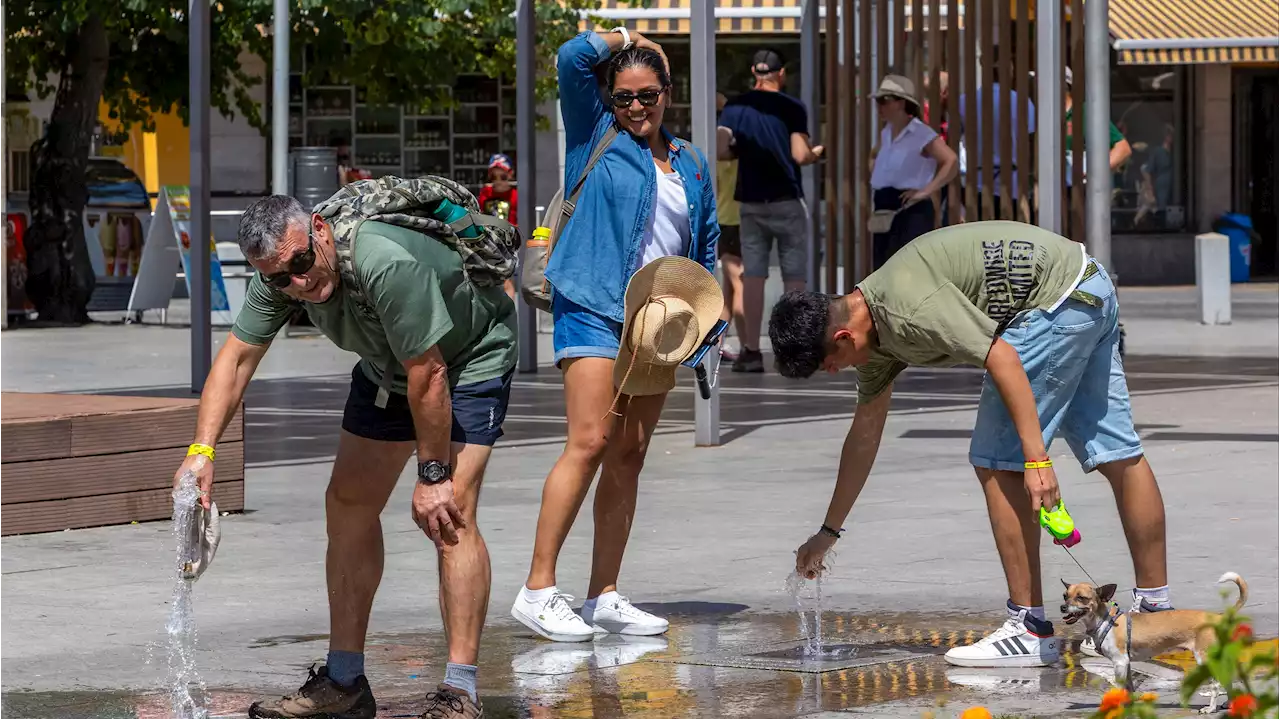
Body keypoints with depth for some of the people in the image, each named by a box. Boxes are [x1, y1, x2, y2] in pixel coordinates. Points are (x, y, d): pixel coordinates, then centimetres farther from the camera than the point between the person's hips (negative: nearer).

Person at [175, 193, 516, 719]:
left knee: (448, 513, -22)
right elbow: (236, 357, -11)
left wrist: (432, 474, -24)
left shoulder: (387, 264, -41)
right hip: (388, 368, 8)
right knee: (348, 504, 4)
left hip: (469, 360, -8)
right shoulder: (280, 277, -18)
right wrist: (202, 449, -24)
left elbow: (428, 374, -33)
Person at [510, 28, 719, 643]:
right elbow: (573, 58, -8)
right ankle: (538, 589, -16)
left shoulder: (690, 165, 16)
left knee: (629, 457, 5)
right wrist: (626, 39, 7)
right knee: (589, 443, -16)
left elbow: (706, 246, 21)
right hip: (593, 309, -5)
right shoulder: (595, 136, 4)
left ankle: (604, 597, 8)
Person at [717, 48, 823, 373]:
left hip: (751, 202, 3)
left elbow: (721, 150, -6)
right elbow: (800, 155, -12)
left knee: (753, 276, 3)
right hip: (787, 200, -3)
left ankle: (751, 350, -2)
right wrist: (816, 153, 9)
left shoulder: (735, 106, 3)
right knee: (794, 277, 3)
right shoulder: (792, 108, -5)